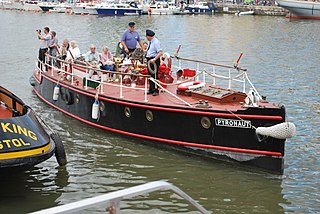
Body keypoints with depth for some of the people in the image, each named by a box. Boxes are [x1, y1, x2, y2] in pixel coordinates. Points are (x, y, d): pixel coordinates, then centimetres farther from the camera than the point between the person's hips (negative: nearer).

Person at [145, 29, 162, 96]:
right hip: (149, 60, 9)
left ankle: (156, 90, 3)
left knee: (154, 75, -4)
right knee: (150, 75, 14)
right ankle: (151, 89, 24)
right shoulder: (150, 42, 12)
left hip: (154, 60, -9)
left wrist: (154, 59, -27)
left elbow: (160, 53, -22)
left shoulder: (156, 42, -16)